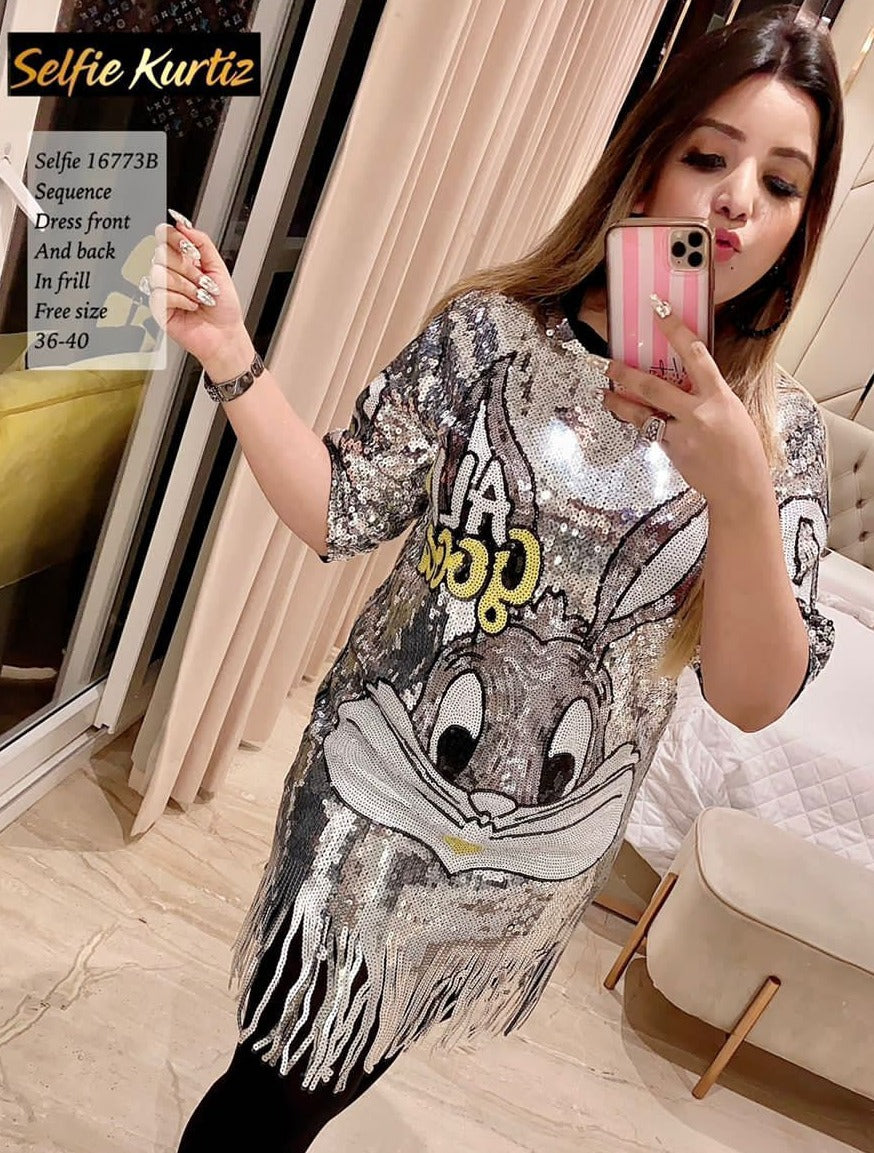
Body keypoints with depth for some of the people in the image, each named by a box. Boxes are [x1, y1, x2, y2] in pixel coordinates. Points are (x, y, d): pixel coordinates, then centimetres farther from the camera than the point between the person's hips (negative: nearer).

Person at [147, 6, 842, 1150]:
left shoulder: (779, 428, -6)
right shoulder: (493, 329, -10)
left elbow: (757, 696, -12)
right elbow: (341, 512, -8)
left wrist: (737, 492, -27)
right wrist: (233, 362, -19)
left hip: (540, 858, 2)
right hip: (378, 798, -2)